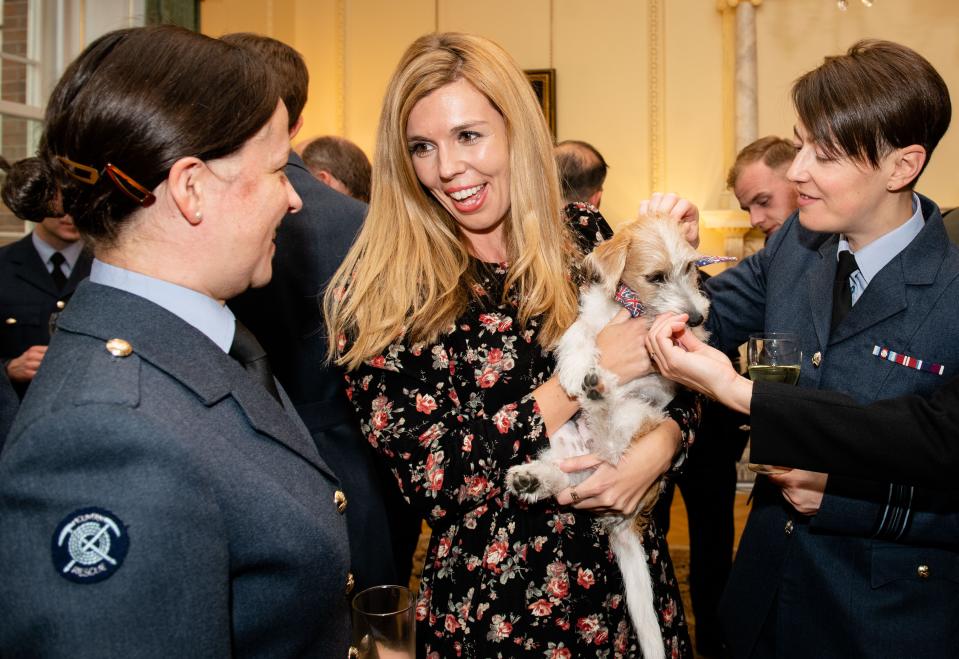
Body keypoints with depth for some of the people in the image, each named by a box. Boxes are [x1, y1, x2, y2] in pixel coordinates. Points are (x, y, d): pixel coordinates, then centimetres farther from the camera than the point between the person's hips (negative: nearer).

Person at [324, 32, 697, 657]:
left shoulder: (585, 237, -4)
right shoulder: (379, 294, -14)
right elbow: (437, 481, -19)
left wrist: (659, 446, -18)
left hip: (631, 579, 4)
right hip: (494, 606, -3)